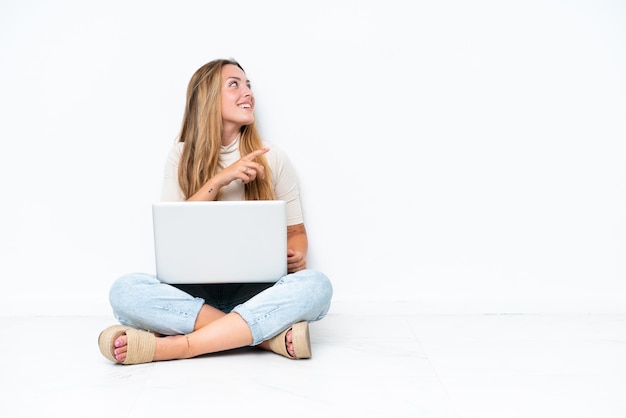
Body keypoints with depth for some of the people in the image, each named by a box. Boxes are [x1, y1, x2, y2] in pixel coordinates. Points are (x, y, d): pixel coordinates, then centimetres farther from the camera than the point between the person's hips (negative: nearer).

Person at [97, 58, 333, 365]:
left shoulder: (272, 158, 6)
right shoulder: (182, 155, 6)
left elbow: (296, 231, 10)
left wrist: (296, 256, -14)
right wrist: (221, 178, -15)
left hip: (256, 290, 0)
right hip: (195, 290, 0)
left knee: (316, 284, -32)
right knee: (124, 290, -29)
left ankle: (175, 346, -32)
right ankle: (270, 335, -30)